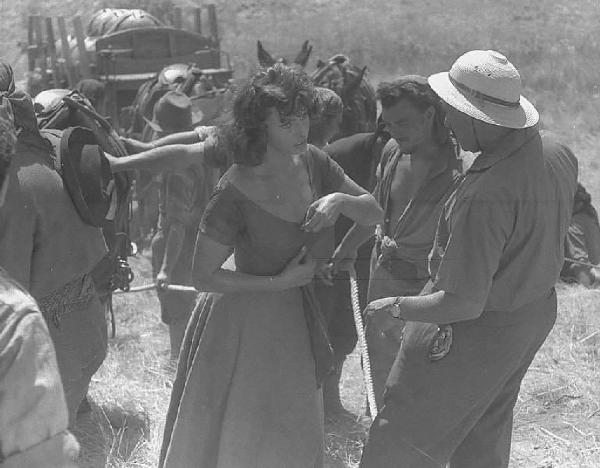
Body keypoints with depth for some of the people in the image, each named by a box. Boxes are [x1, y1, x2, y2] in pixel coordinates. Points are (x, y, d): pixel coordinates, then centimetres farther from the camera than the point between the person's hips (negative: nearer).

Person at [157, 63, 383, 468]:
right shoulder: (235, 192, -26)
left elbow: (375, 213, 1)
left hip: (297, 318, 6)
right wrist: (279, 282, -22)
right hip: (245, 323, -6)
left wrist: (339, 199, -20)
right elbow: (204, 277, -19)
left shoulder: (313, 163, -8)